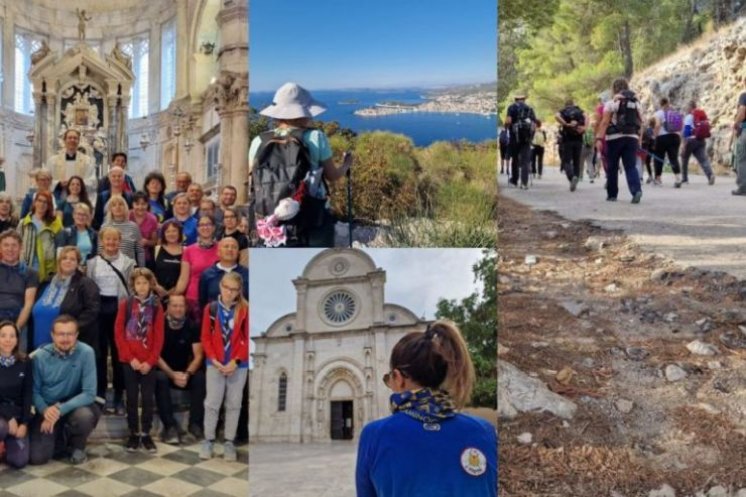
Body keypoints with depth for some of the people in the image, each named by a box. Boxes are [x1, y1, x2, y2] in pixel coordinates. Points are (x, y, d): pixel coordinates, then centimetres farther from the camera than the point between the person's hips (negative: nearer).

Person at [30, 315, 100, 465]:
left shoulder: (86, 353, -17)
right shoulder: (39, 356, -10)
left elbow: (89, 394, -19)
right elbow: (34, 391, -3)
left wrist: (60, 410, -28)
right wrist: (45, 410, -24)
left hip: (75, 405, -1)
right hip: (47, 408, 1)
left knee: (84, 416, -36)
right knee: (37, 457, -16)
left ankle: (77, 446, 0)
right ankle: (61, 440, 20)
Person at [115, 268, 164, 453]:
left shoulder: (156, 306, 0)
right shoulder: (125, 304, -1)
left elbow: (159, 337, 0)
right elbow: (118, 333, -3)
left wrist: (150, 361, -8)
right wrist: (131, 358, -9)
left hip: (148, 362, 0)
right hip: (129, 360, 0)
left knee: (148, 398, 3)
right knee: (132, 398, 6)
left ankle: (146, 434, 13)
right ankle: (133, 434, 16)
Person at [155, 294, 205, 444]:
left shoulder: (192, 326, -6)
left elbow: (198, 355, -8)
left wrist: (187, 374, -26)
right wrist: (173, 374, -23)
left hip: (186, 371, 1)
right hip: (164, 370, -1)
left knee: (200, 378, -28)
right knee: (160, 379, -34)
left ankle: (195, 423, -18)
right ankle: (170, 426, -29)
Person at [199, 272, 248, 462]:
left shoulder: (245, 310, -6)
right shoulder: (211, 309, -2)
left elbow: (248, 340, -5)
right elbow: (206, 338, 0)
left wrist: (235, 361, -12)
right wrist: (214, 360, -10)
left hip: (239, 365, 0)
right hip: (215, 364, 1)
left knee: (234, 404, 8)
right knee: (212, 403, 6)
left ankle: (229, 442, 18)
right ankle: (208, 440, 18)